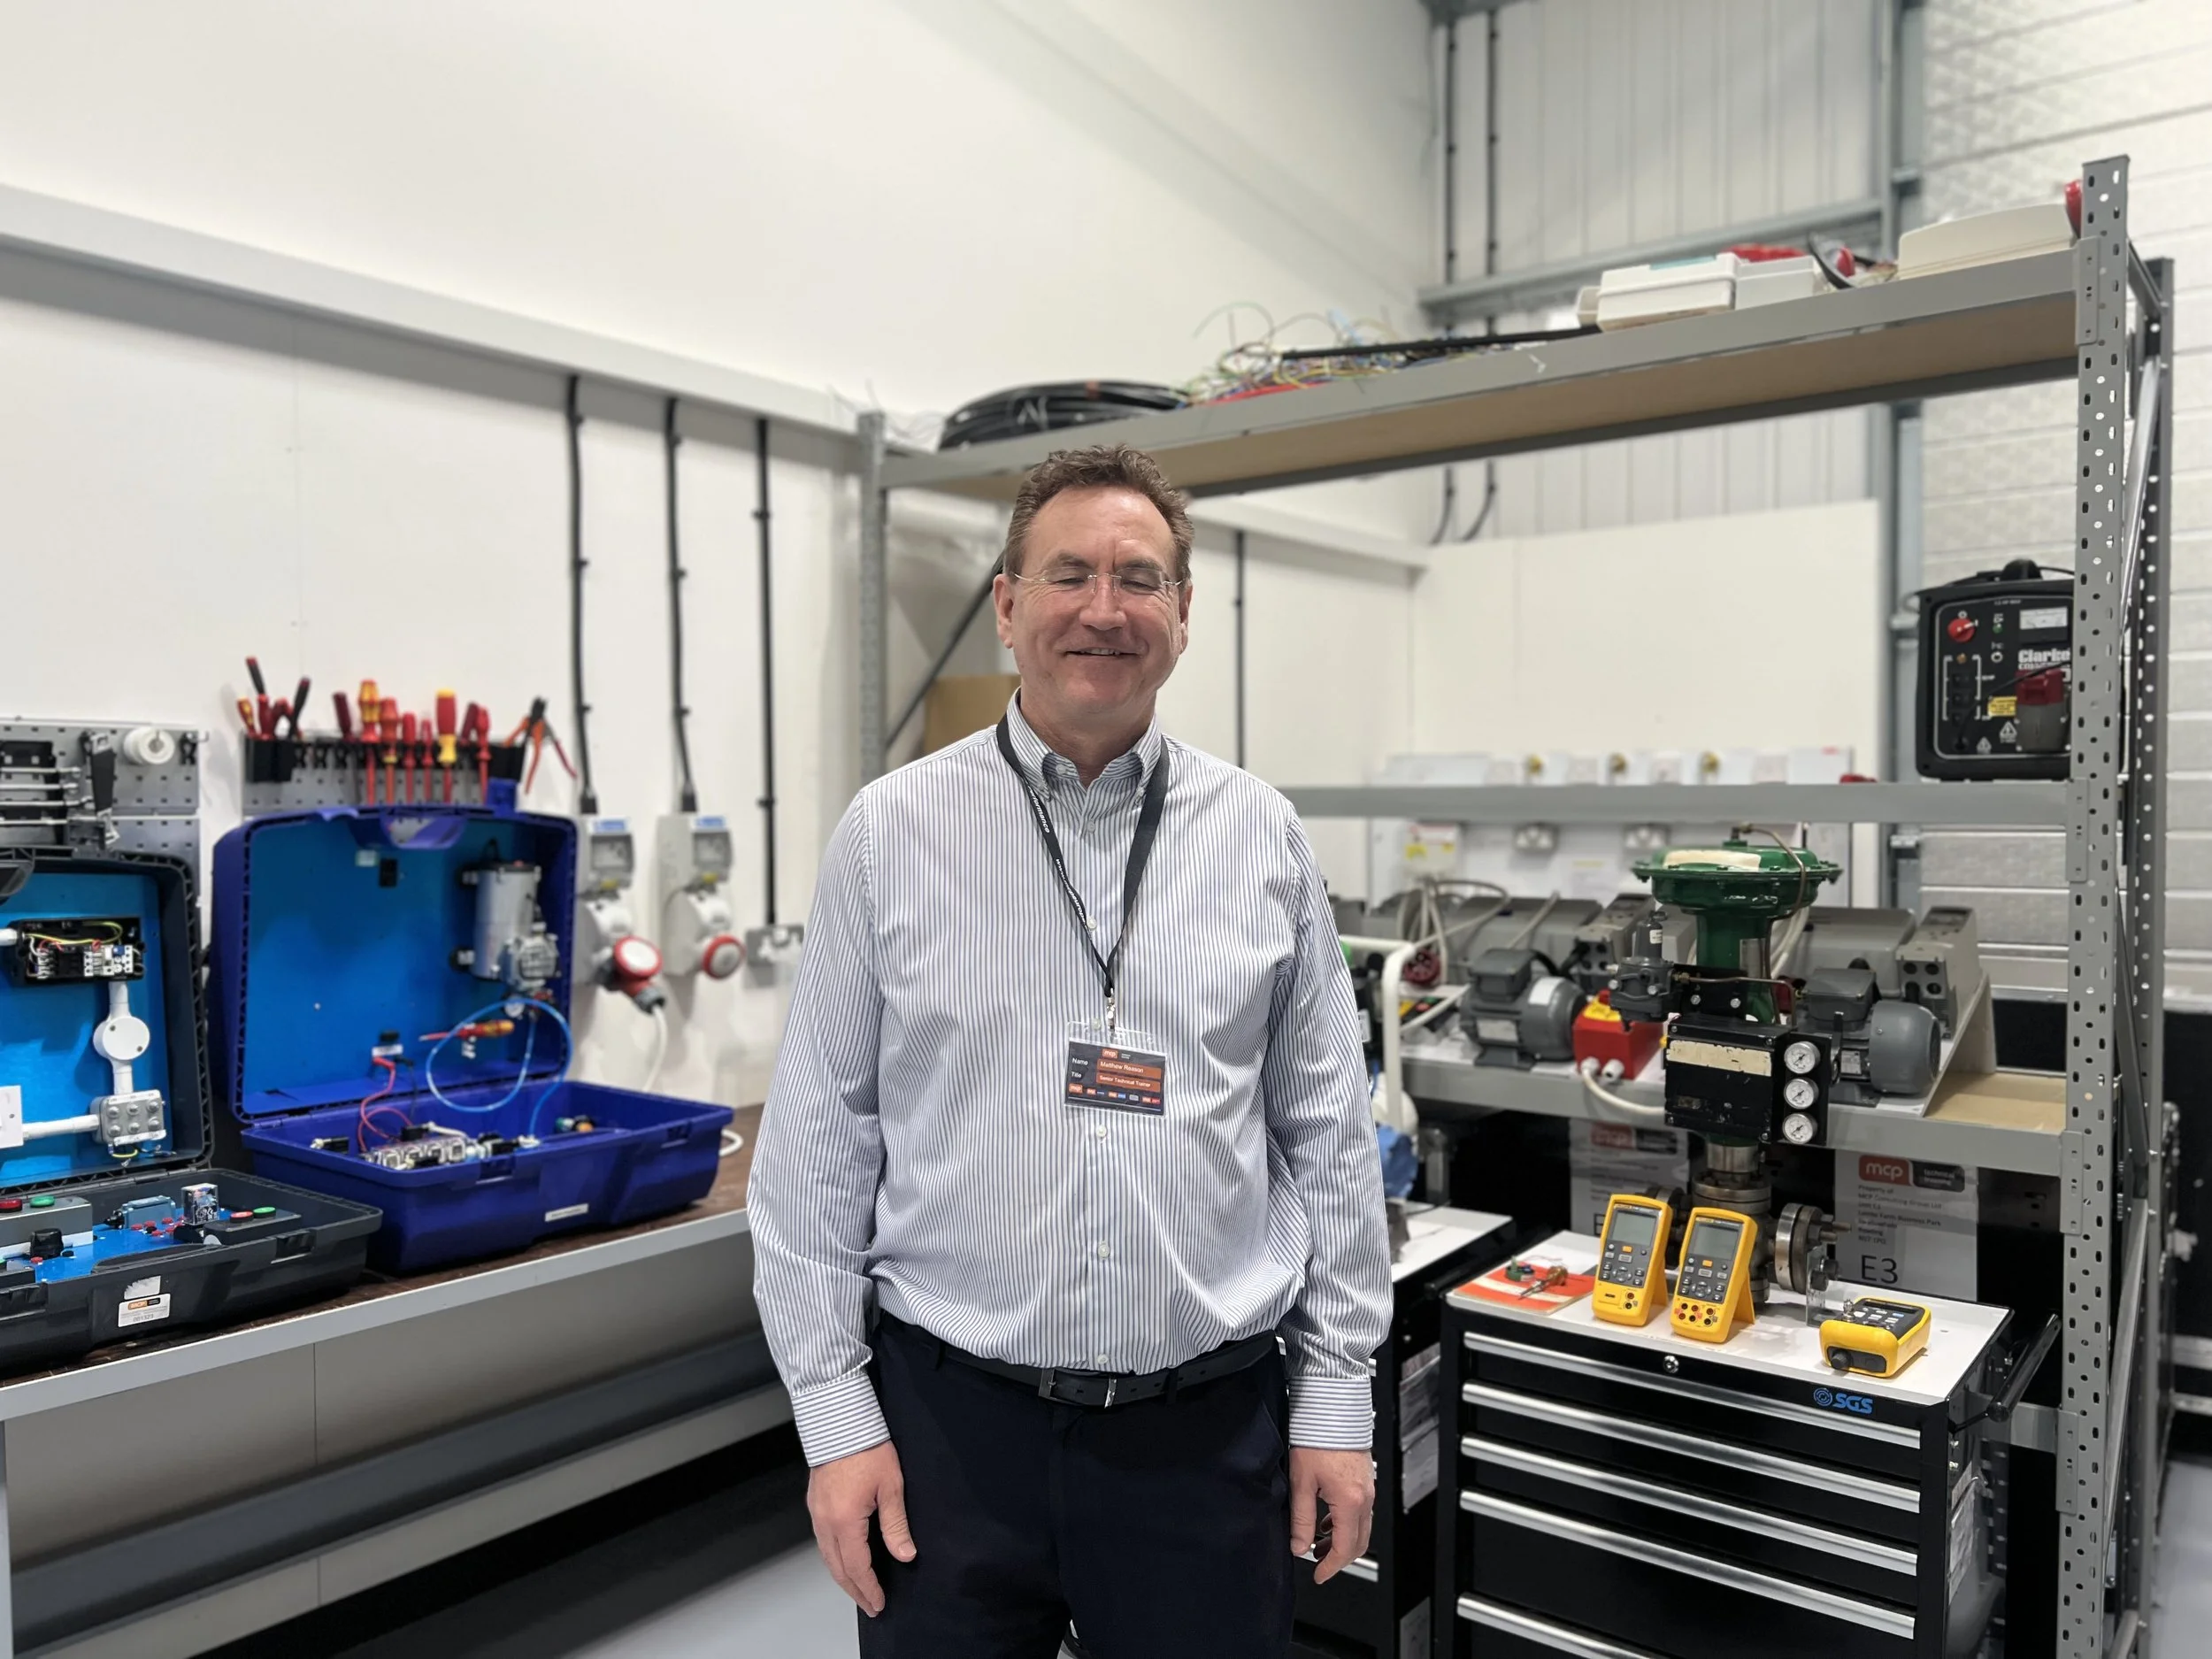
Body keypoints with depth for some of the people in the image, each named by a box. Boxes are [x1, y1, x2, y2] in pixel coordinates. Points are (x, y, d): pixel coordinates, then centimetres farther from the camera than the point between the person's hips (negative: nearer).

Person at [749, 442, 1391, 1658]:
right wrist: (836, 1411, -2)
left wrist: (1336, 1397, 4)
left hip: (1208, 1426, 1)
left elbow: (1327, 1135, 4)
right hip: (950, 1417, -1)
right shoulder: (890, 831, -3)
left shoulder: (1261, 837, 1)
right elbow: (818, 1143, -1)